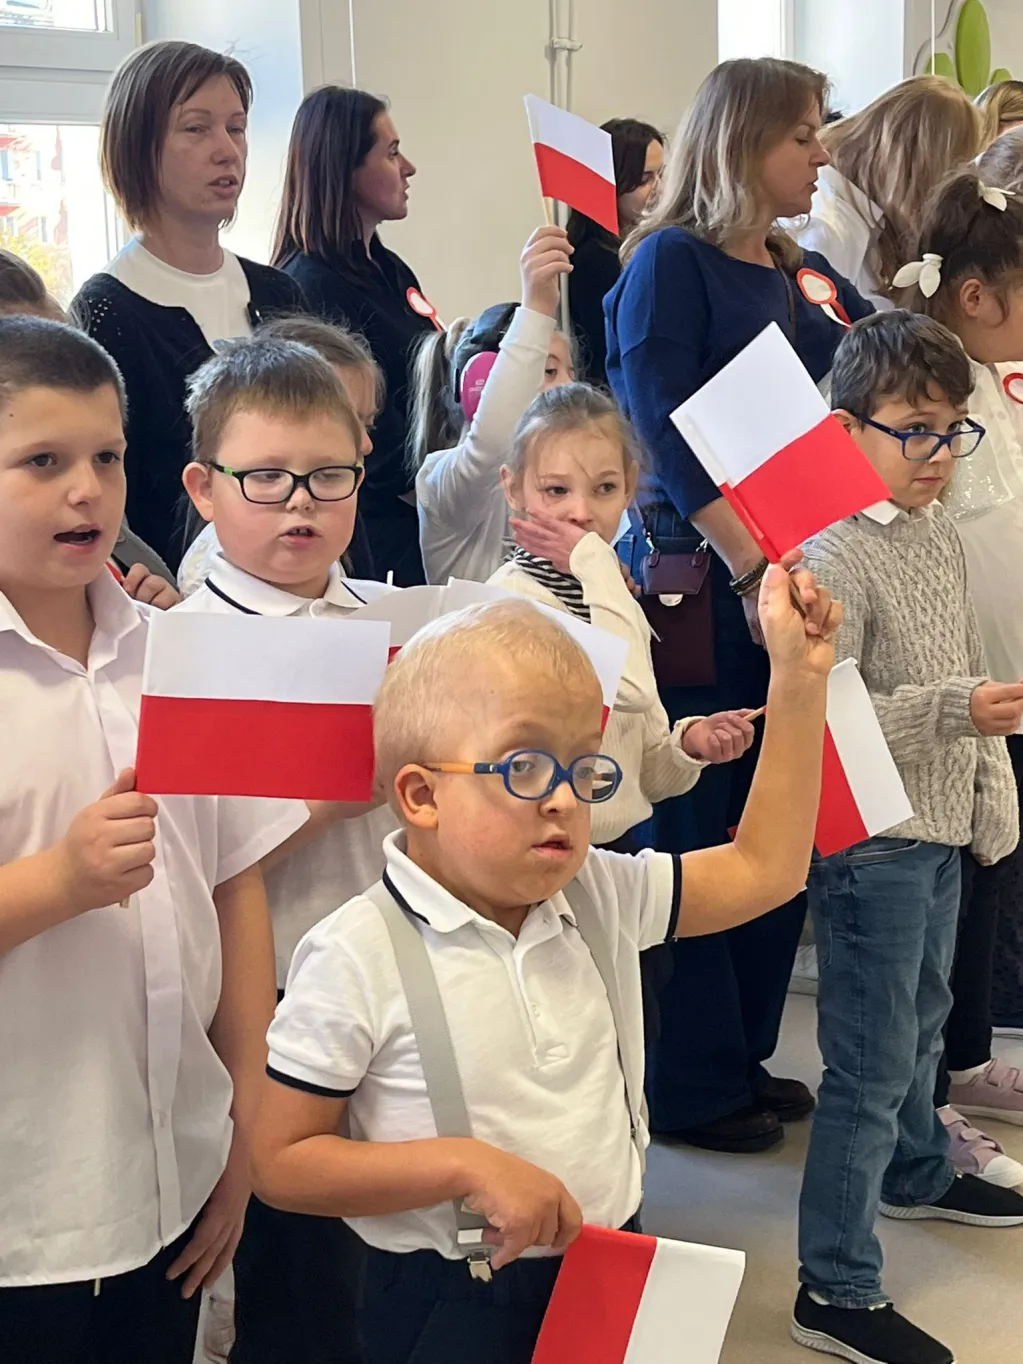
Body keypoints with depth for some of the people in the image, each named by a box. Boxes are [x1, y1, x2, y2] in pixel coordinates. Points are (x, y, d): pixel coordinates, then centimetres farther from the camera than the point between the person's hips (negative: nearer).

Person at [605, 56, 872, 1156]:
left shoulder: (806, 273, 15)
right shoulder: (671, 263, -6)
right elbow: (669, 435, -15)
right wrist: (752, 567, -22)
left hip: (794, 579, 7)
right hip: (699, 584, -7)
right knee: (694, 829, 1)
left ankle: (744, 1053, 26)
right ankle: (689, 1078, 14)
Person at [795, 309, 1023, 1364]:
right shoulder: (833, 557, -19)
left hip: (938, 830, 9)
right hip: (871, 840, -9)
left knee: (920, 1021, 27)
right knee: (872, 1062, -3)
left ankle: (916, 1171, 50)